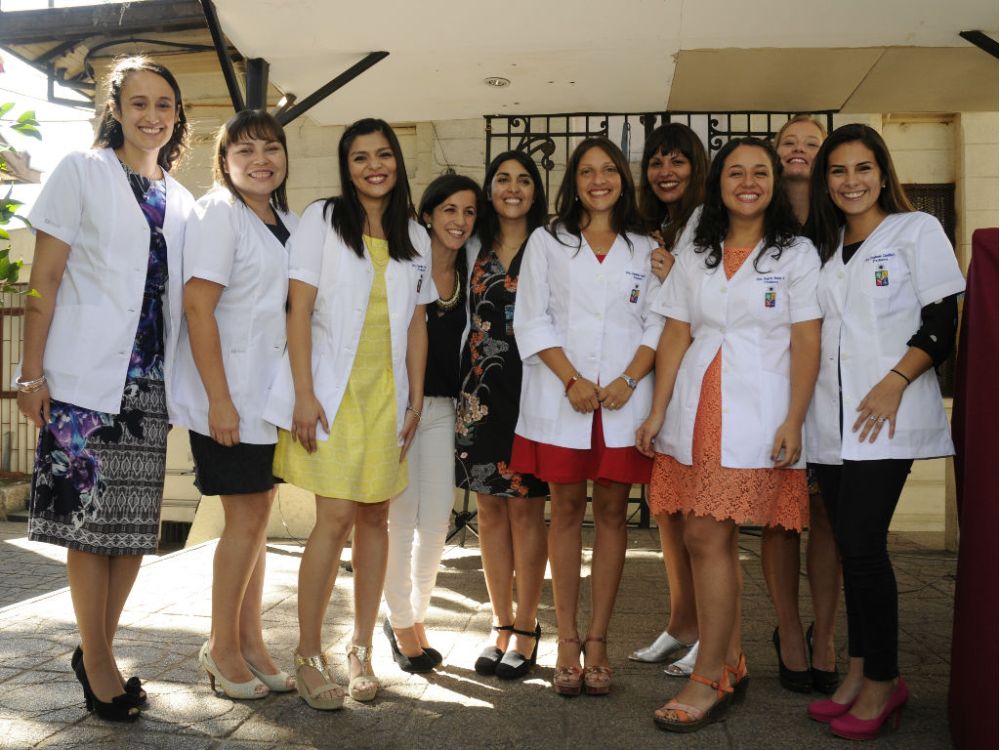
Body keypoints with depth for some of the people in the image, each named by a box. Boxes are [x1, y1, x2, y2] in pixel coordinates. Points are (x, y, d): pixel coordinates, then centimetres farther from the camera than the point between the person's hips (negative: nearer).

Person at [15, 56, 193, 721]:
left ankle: (99, 649, 22)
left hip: (150, 380, 5)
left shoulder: (181, 201, 15)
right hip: (85, 378, -5)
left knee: (136, 522, 7)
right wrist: (33, 373, -9)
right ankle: (97, 662, 13)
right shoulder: (82, 172, 1)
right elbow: (45, 280, -3)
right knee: (89, 518, -1)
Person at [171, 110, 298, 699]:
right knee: (248, 518, -2)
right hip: (230, 396, -7)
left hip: (271, 393, 7)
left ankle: (251, 643, 24)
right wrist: (218, 399, -19)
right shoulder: (218, 213, -9)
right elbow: (198, 306, -15)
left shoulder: (288, 222, 12)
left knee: (258, 514, 12)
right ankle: (222, 647, 16)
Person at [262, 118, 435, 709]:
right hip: (332, 391, -4)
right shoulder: (322, 220, 2)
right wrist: (304, 394, -12)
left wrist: (416, 399, 6)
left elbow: (417, 324, 13)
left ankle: (362, 651, 18)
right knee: (337, 518, -10)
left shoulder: (415, 237, 13)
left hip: (387, 395, 4)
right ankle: (309, 656, 4)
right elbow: (299, 310, -5)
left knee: (375, 517, 6)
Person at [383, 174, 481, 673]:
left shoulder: (468, 276, 8)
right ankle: (401, 624, 19)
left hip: (443, 407, 4)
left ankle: (413, 615, 24)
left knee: (437, 519, 4)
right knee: (402, 518, 1)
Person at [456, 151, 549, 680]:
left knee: (525, 506, -1)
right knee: (489, 508, 7)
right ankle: (501, 625, 19)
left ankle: (526, 629, 11)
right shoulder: (475, 249, 14)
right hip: (481, 388, 4)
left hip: (530, 384, -4)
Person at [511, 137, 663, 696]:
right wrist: (572, 380, -11)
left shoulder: (645, 249, 12)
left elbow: (657, 324, 6)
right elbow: (533, 321, 2)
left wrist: (628, 380, -11)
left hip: (625, 399, 1)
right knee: (567, 510, 3)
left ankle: (598, 640, 12)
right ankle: (568, 641, 11)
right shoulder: (547, 242, 10)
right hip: (562, 397, 0)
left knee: (612, 512, 3)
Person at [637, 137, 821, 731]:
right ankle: (732, 663, 21)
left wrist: (793, 423, -10)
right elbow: (675, 336, 11)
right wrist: (658, 412, 5)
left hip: (755, 413, -4)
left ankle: (710, 679, 0)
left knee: (706, 537, -10)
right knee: (719, 540, 8)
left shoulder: (796, 253, 4)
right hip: (696, 408, 4)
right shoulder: (697, 255, 15)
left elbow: (806, 343, -2)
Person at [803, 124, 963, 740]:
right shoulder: (823, 247, 17)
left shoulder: (916, 230, 2)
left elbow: (943, 323, -5)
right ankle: (861, 674, 16)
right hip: (832, 419, 5)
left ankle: (883, 679, 4)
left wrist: (894, 383, -16)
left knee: (861, 541, -10)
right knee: (852, 545, 7)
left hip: (888, 415, -5)